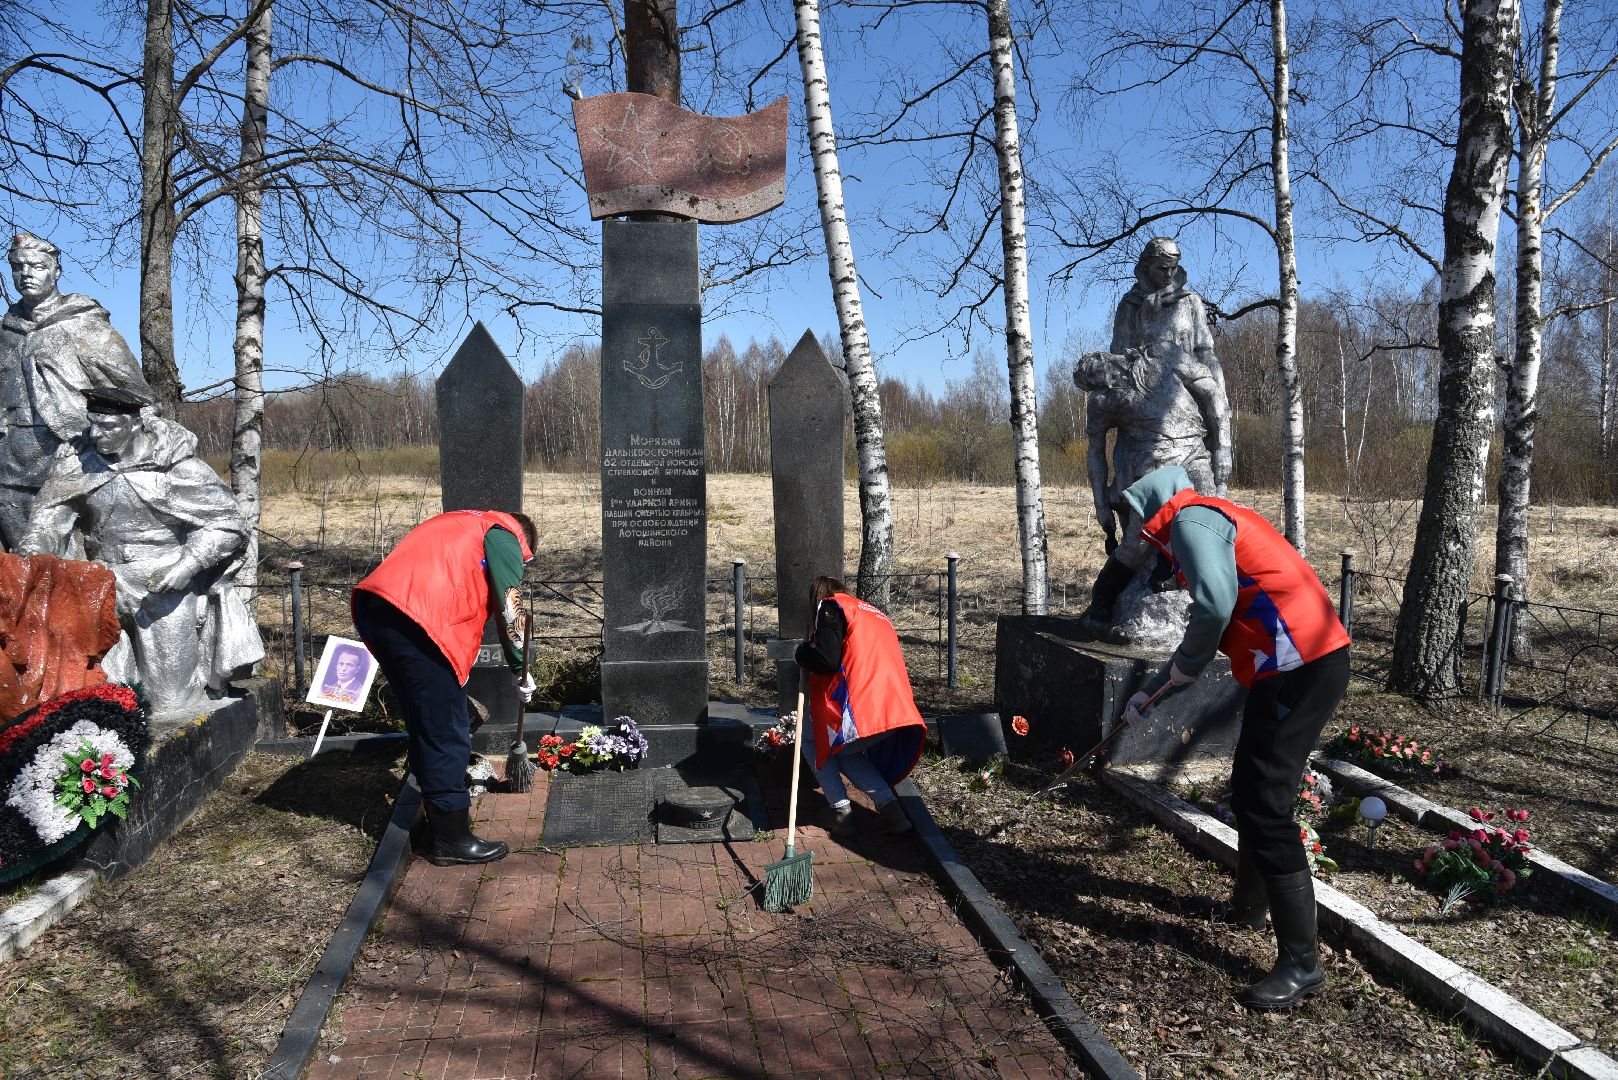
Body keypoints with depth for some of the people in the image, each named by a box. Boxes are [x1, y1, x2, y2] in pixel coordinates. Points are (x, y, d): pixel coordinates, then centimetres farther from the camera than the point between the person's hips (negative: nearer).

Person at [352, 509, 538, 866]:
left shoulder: (464, 524, 32)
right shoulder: (505, 534, 7)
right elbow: (509, 609, 0)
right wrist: (522, 673, 12)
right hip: (414, 620, -9)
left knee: (424, 724, 22)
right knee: (446, 733, 0)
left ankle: (441, 810, 35)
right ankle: (451, 840, 8)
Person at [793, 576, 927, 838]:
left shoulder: (830, 606, 4)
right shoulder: (876, 613, 29)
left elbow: (827, 661, -8)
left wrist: (802, 653, 12)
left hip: (857, 705, -7)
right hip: (896, 709, 7)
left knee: (811, 740, 21)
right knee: (843, 749, 30)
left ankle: (841, 810, 10)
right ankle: (889, 807, 12)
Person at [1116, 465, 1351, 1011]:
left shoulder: (1190, 519, -8)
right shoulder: (1211, 521, 24)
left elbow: (1214, 604, -26)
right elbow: (1215, 620, 30)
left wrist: (1185, 665, -7)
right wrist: (1150, 691, 30)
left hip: (1298, 668, -10)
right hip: (1306, 663, 10)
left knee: (1266, 807, -9)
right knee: (1249, 789, 22)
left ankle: (1300, 963, -4)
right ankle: (1249, 905, 40)